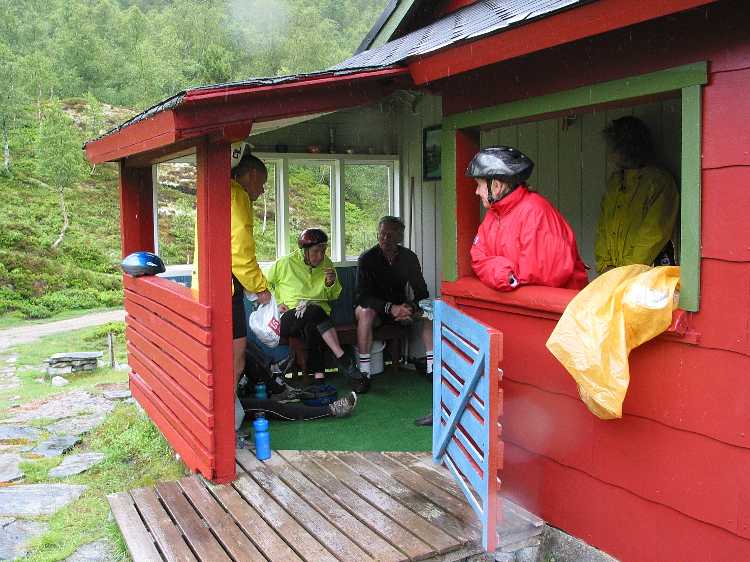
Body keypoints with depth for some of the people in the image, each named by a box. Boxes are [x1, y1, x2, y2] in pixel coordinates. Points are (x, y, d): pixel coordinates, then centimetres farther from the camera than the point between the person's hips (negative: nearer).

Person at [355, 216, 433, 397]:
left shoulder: (409, 257, -2)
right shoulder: (367, 259, -12)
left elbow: (422, 292, -1)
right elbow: (363, 297, -20)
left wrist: (410, 308, -24)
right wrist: (390, 308, -35)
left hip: (400, 306, 4)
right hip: (375, 308, -3)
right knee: (365, 312, -36)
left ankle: (432, 368, -20)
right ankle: (364, 374, -36)